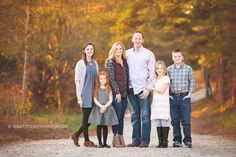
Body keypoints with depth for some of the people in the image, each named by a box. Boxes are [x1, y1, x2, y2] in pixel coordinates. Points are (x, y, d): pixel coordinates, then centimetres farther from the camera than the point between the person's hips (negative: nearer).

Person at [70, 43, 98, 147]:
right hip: (85, 94, -5)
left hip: (93, 93, 5)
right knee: (86, 117, 0)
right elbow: (77, 81, -6)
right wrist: (79, 97, -12)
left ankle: (76, 135, 20)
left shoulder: (95, 63, 11)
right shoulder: (80, 64, -4)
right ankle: (86, 140, 10)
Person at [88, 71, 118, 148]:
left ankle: (105, 143, 9)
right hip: (98, 108, -1)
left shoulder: (108, 88, 7)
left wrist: (105, 106, -13)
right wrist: (101, 106, -14)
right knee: (99, 126, -1)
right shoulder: (97, 89, 4)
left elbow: (110, 99, 1)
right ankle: (100, 143, 4)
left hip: (107, 108, 1)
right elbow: (95, 99, -2)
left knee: (105, 126, 4)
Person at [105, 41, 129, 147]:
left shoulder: (125, 62, 14)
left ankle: (121, 138, 11)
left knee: (122, 116, 7)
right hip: (116, 93, -6)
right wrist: (117, 92, -14)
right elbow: (111, 78, -9)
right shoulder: (111, 62, -3)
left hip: (124, 93, 6)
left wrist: (127, 91, 12)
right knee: (117, 115, -6)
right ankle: (115, 138, 0)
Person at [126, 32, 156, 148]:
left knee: (145, 115, -6)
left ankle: (145, 141, -3)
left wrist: (148, 88, -9)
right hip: (131, 88, 4)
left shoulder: (148, 54, 1)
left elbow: (152, 72, -2)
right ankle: (135, 140, 11)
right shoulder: (127, 54, 11)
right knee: (134, 115, 7)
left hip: (143, 89, -3)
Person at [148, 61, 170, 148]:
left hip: (164, 102, -6)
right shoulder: (155, 79, 18)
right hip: (156, 103, 6)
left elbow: (162, 90, -11)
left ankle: (165, 142, -7)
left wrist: (151, 88, -5)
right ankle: (160, 142, 6)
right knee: (158, 123, 3)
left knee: (164, 122, -8)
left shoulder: (166, 78, -1)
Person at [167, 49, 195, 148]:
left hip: (185, 97, -2)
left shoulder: (188, 69, 1)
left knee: (186, 120, -2)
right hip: (173, 97, 2)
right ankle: (177, 140, 11)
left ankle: (187, 140, 6)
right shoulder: (169, 69, 5)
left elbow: (192, 82, 4)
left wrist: (189, 94, -2)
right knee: (175, 120, 4)